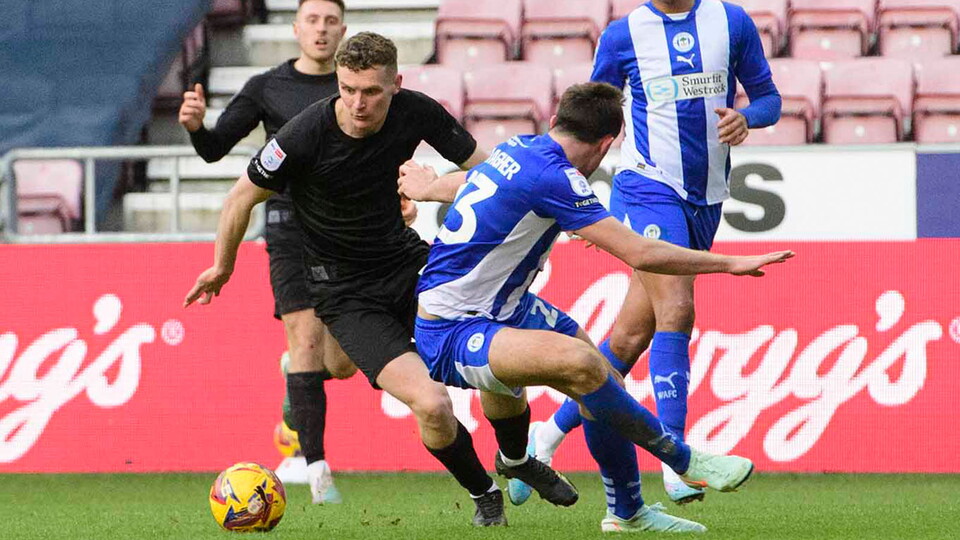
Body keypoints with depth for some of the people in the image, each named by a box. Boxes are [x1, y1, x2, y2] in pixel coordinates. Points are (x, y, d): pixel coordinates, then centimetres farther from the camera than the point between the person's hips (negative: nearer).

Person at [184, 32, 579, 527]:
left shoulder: (416, 113, -13)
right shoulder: (306, 134, -24)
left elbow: (483, 168, 4)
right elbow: (241, 198, -6)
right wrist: (222, 267, 8)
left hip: (405, 259, 4)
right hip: (346, 293, -4)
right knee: (431, 404, -22)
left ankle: (518, 460, 17)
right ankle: (482, 494, 8)